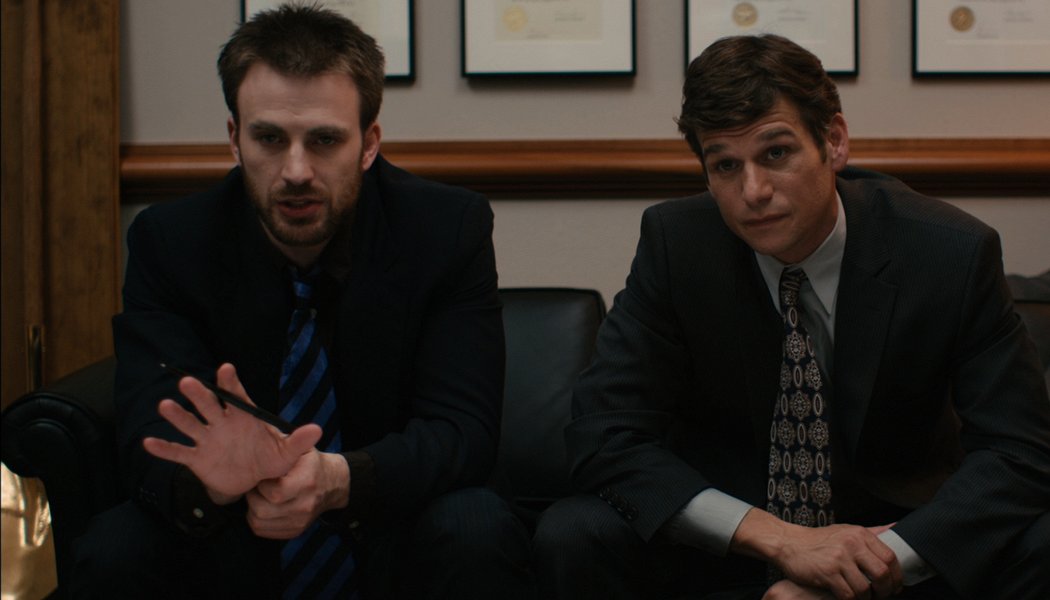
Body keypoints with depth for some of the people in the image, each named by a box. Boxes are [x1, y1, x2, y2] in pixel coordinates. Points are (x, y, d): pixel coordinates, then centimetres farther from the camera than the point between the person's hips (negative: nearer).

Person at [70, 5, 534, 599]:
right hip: (230, 552, 1)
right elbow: (152, 436, -15)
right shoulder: (168, 240, -7)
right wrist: (211, 476, -41)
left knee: (477, 535, -31)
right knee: (114, 550, -26)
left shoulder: (450, 230, -9)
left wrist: (338, 479, -37)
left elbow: (461, 430, -15)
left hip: (392, 544, -1)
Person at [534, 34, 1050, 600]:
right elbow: (603, 437, -17)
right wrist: (778, 537, -28)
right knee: (571, 538, -26)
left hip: (900, 529, 0)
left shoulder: (953, 253, -15)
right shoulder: (674, 241, -13)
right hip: (723, 546, 1)